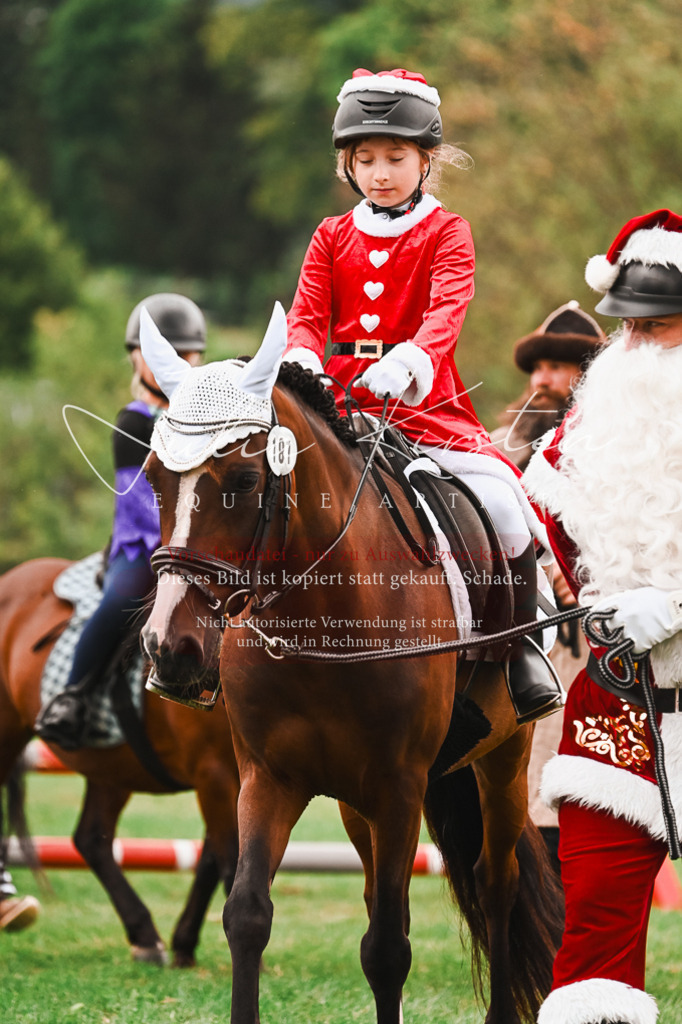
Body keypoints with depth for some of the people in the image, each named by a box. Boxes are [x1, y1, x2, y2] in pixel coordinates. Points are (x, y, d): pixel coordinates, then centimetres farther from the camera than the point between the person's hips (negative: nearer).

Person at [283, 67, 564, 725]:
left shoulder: (445, 233, 3)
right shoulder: (333, 238, 13)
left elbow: (447, 308, -15)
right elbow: (307, 313, 3)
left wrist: (411, 358, -37)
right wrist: (303, 359, -22)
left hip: (425, 402, -3)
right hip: (342, 402, 3)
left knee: (500, 494, -23)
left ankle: (522, 646, -5)